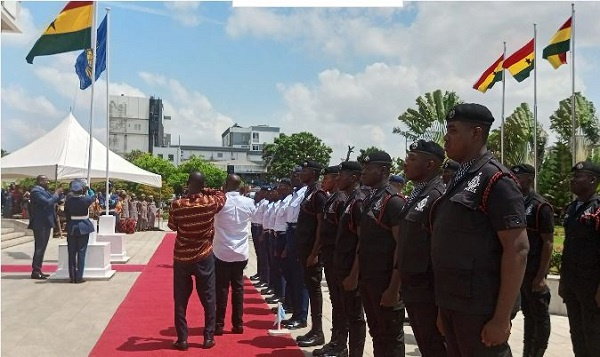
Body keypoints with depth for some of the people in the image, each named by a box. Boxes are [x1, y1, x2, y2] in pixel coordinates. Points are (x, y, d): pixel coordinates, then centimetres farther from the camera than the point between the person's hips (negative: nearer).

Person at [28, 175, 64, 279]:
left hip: (45, 223, 10)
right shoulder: (36, 191, -15)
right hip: (40, 224, -10)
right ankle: (35, 271, -1)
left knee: (41, 247, 13)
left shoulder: (44, 191, 14)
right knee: (39, 247, -6)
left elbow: (54, 200, 19)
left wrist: (59, 193, 2)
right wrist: (56, 193, -14)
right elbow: (47, 202, -25)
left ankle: (38, 270, 20)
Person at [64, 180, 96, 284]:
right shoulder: (86, 199, -12)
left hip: (71, 228, 2)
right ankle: (79, 277, 1)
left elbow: (66, 214, 0)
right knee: (81, 253, 2)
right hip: (84, 228, -2)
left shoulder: (68, 200, -6)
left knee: (71, 253, 9)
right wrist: (86, 191, 21)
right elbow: (93, 198, 9)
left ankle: (72, 277, 14)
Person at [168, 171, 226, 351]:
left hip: (181, 258, 0)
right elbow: (222, 194, 13)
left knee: (181, 300, 10)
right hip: (204, 257, 0)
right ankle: (208, 338, 15)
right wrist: (204, 190, 13)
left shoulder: (177, 205, -12)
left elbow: (172, 226, 5)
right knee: (208, 299, 11)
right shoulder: (211, 202, -10)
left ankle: (182, 339, 12)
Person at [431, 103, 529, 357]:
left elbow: (518, 249, -17)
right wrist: (443, 307, 16)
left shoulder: (496, 180, -13)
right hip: (452, 304, 8)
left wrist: (501, 318, -19)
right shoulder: (458, 180, 12)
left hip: (479, 308, -8)